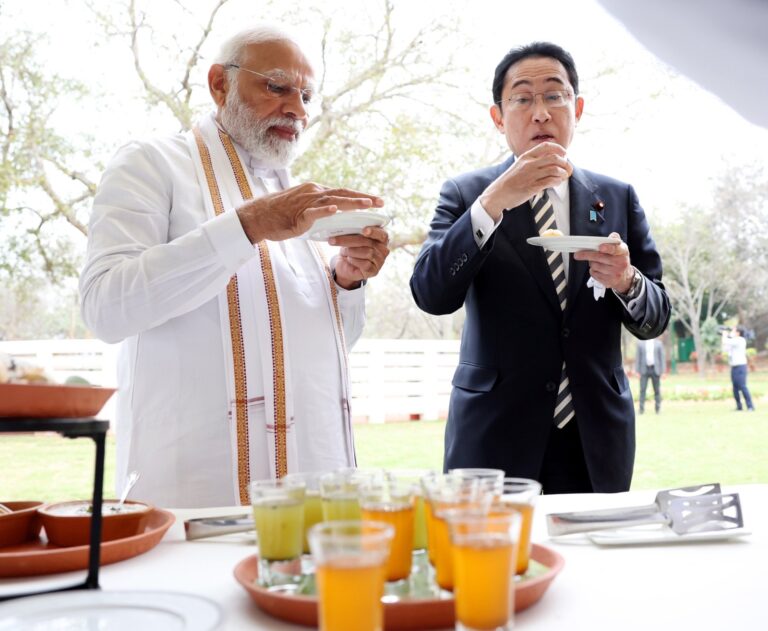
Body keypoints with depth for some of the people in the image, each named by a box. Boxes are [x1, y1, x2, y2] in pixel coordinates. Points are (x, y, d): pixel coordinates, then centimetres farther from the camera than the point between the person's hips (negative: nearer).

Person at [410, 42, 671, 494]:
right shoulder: (465, 195, 1)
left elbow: (655, 319, 7)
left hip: (596, 436, 3)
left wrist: (626, 280, -15)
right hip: (495, 438, -2)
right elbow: (431, 295, -13)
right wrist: (493, 202, -23)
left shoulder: (619, 198, 8)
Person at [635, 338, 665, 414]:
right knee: (642, 390, -7)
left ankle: (658, 409, 13)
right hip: (644, 370, 0)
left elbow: (662, 357, 3)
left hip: (655, 370, 0)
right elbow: (637, 357, 5)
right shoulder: (640, 343, 5)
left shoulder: (658, 343, 4)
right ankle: (641, 409, -5)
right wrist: (638, 371, -1)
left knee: (657, 390, 4)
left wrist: (662, 371, -2)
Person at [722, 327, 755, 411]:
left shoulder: (740, 340, -9)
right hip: (734, 367, 9)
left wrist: (725, 335, 3)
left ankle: (750, 406, -10)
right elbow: (725, 349, 19)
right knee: (735, 388, 6)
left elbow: (726, 342, -18)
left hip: (740, 366, -9)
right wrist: (725, 337, 15)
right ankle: (739, 406, 10)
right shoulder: (733, 341, 19)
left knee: (742, 387, -12)